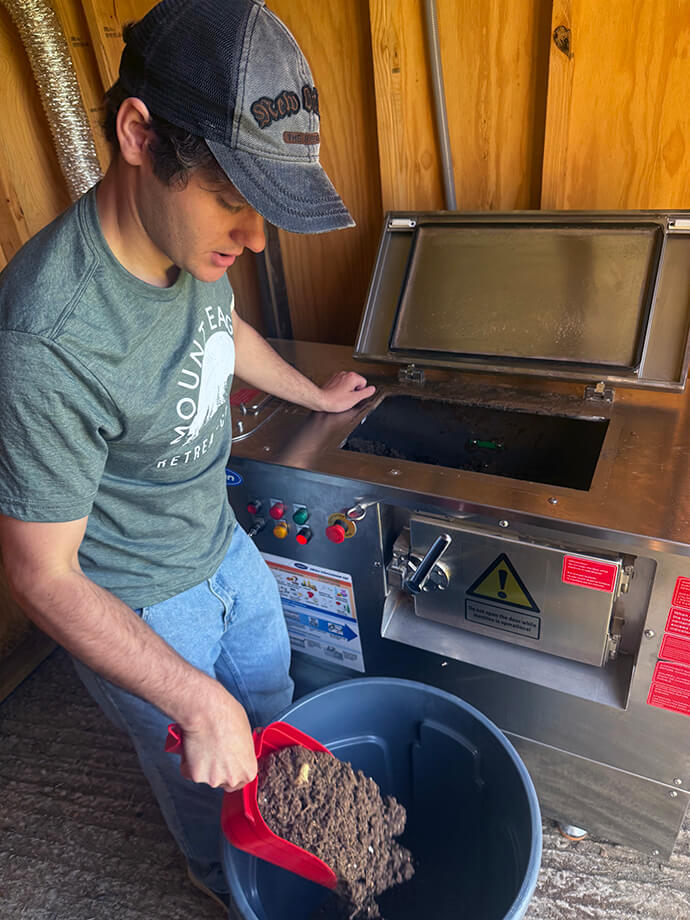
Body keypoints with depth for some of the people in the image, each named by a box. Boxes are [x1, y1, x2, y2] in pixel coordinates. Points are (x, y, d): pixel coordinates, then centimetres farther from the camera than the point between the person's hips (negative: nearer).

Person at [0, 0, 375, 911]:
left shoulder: (193, 234, -13)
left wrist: (317, 395, 24)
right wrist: (197, 701, -25)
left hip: (222, 544, 7)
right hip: (134, 605, -6)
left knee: (271, 709, 30)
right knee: (205, 776, 23)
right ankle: (221, 875, 60)